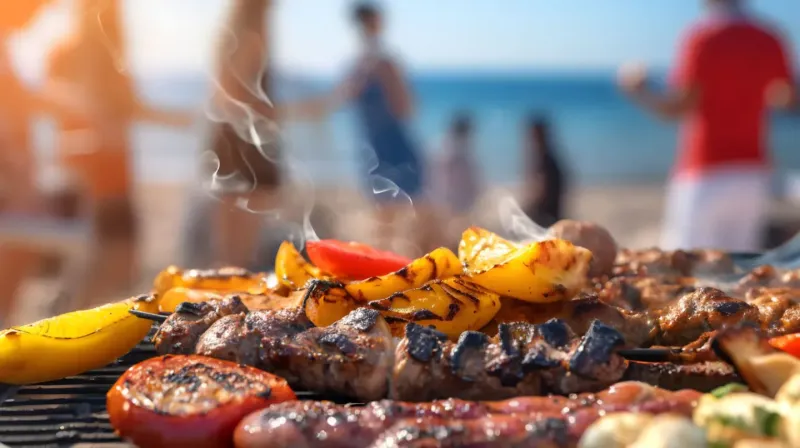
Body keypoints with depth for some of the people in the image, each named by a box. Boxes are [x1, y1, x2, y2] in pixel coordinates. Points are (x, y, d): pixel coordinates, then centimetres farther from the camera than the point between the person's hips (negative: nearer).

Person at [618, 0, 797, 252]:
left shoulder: (703, 38, -12)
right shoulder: (770, 39, 5)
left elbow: (678, 107, -15)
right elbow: (789, 97, 14)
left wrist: (638, 90, 2)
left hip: (707, 176, -6)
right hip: (754, 174, 6)